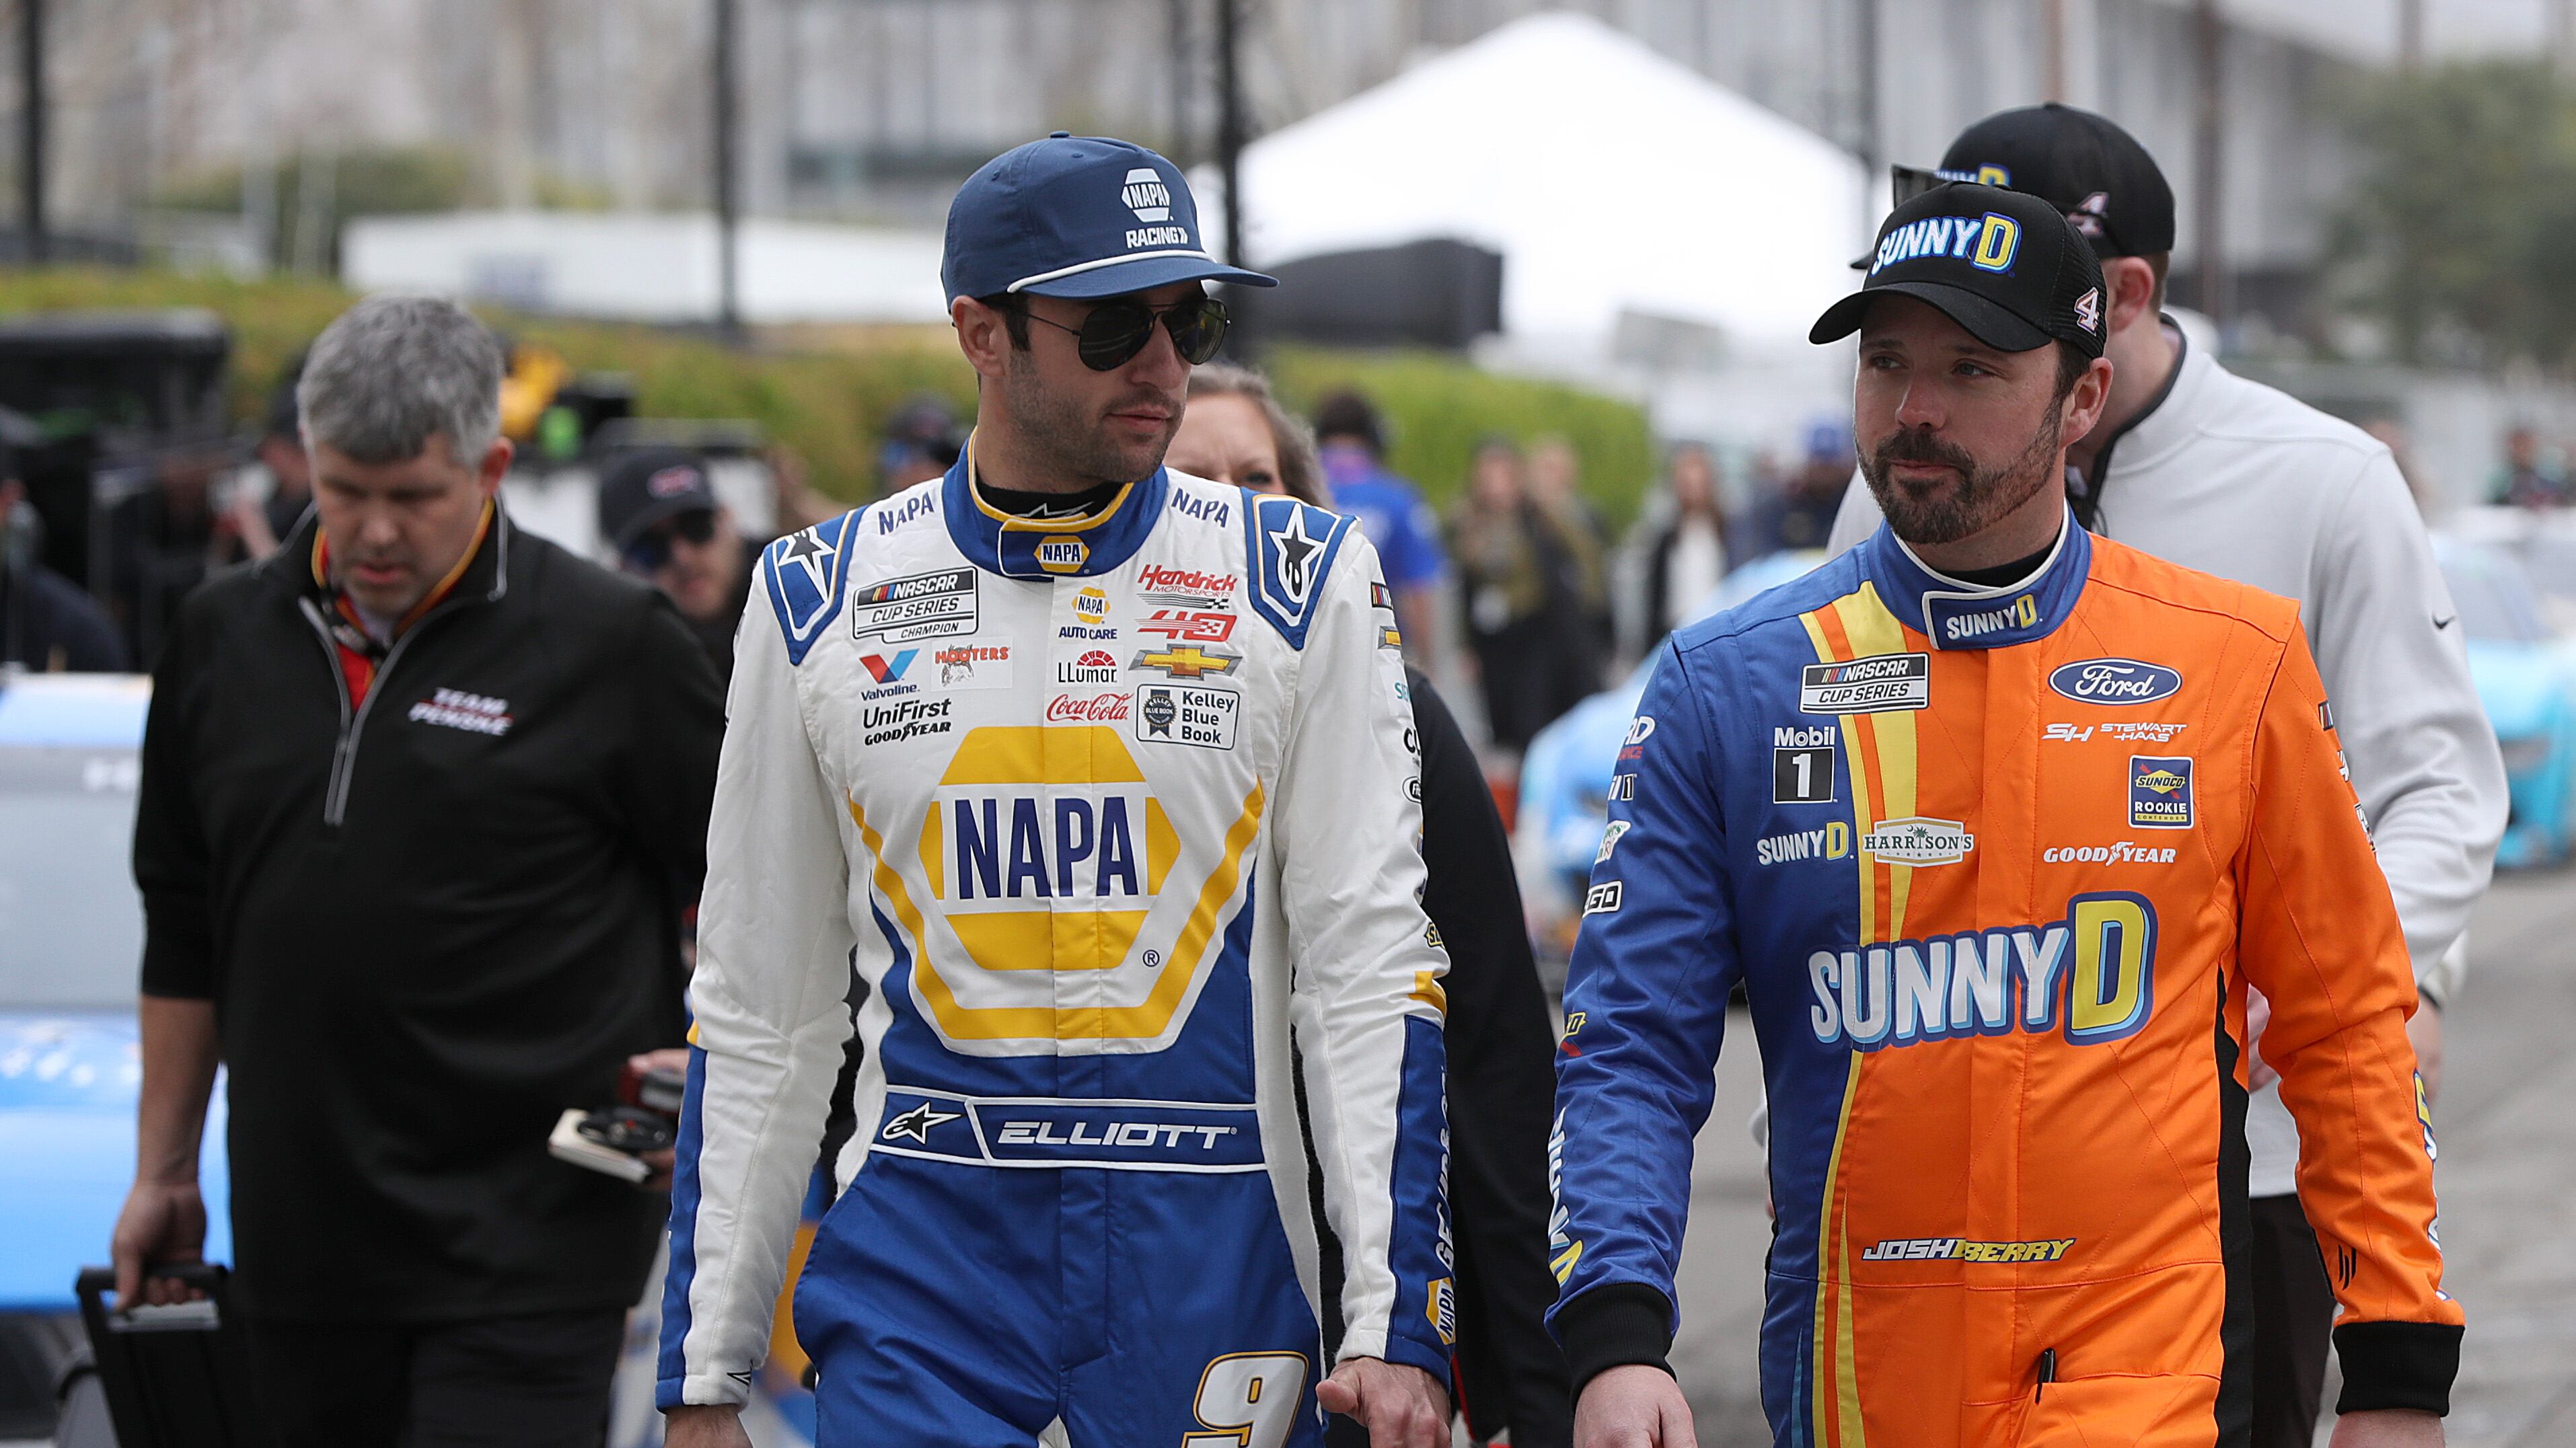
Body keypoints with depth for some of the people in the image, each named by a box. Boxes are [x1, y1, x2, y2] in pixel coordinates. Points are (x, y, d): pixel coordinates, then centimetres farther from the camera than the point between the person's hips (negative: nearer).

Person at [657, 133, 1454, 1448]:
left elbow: (1370, 969, -2)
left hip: (1210, 1255, 0)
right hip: (918, 1259, 1)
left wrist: (1397, 1326, -11)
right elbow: (754, 1012, 10)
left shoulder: (1299, 586, 2)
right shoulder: (819, 602, 5)